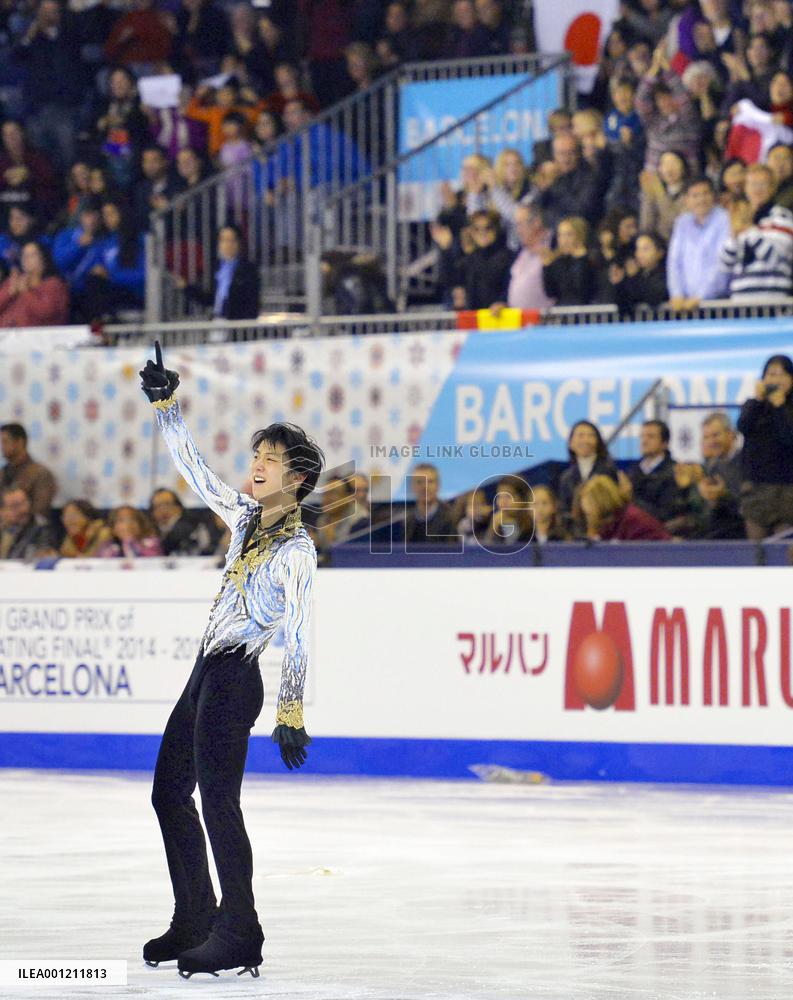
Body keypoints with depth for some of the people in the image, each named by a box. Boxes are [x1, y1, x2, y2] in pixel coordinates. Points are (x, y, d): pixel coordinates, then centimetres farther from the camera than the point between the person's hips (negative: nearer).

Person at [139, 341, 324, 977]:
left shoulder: (296, 549, -13)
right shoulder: (246, 518, 10)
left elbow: (297, 633, -18)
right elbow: (196, 470, 20)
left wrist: (291, 713, -22)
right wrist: (166, 406, 14)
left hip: (235, 681, -9)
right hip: (208, 674, 9)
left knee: (218, 799, -13)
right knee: (169, 791, 13)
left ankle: (239, 937, -10)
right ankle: (194, 924, 21)